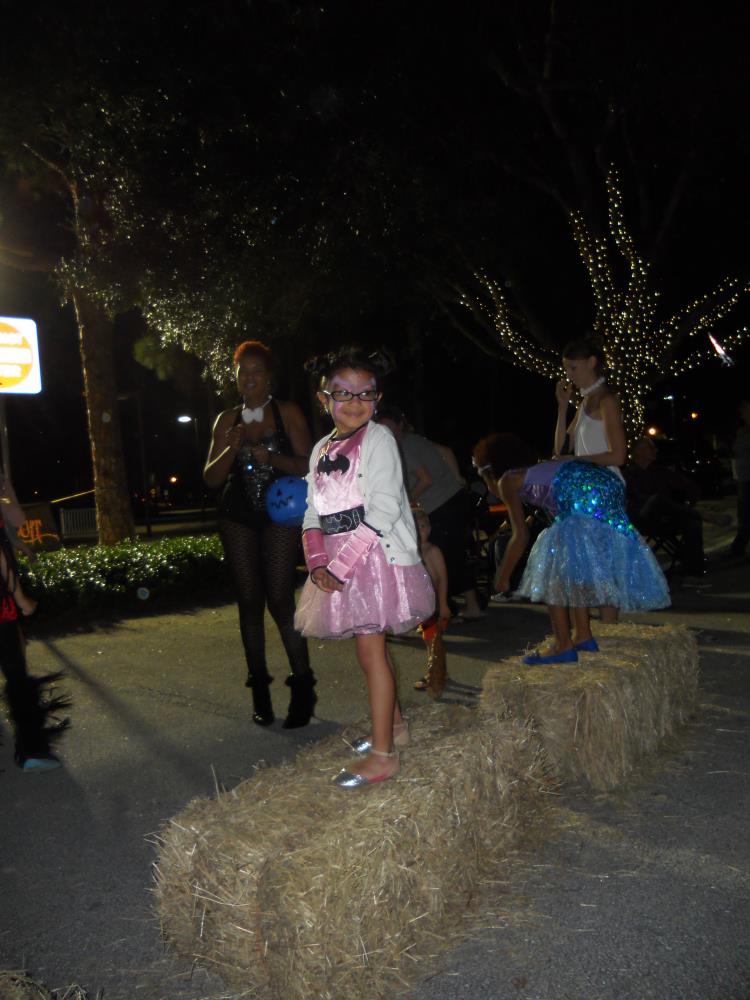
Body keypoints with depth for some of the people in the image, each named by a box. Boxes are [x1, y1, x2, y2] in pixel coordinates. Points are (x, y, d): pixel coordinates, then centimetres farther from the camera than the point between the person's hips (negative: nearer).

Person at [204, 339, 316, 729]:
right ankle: (259, 691, 13)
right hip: (238, 518, 3)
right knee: (249, 602, 3)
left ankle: (303, 688, 2)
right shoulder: (227, 420, 10)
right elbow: (211, 478, 5)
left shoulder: (288, 414, 2)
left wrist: (271, 457, -21)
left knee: (279, 600, -11)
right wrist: (232, 447, -11)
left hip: (279, 516, -3)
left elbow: (305, 465, -4)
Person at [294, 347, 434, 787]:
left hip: (377, 558, -7)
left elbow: (383, 511, -19)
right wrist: (319, 562, -6)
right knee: (371, 645, 18)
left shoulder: (378, 440, -11)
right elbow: (314, 513, 10)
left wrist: (342, 564, -21)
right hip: (339, 566, 7)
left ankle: (383, 753, 9)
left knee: (371, 651, -3)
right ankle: (395, 724, 37)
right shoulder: (322, 449, 12)